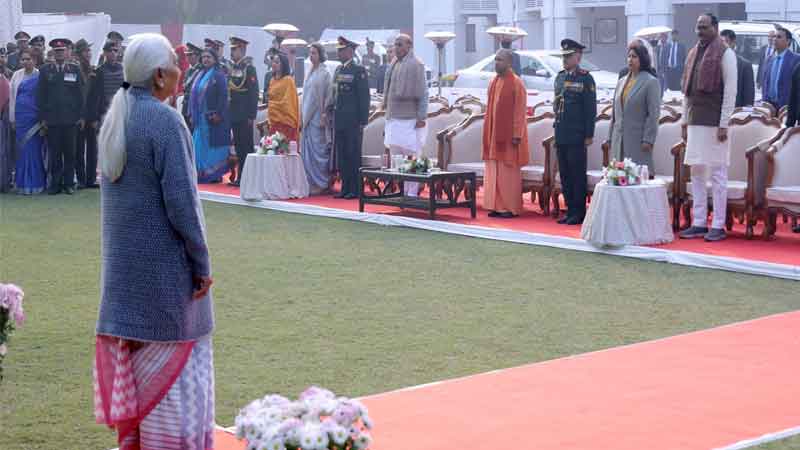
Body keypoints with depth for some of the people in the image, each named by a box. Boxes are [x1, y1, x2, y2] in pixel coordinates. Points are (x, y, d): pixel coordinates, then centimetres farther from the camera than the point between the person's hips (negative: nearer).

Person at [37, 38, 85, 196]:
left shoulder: (75, 70, 7)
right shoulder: (45, 71, 7)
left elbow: (80, 94, 6)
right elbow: (41, 95, 5)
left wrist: (81, 116, 1)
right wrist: (42, 117, -1)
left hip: (71, 119, 0)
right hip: (52, 118, 0)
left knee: (70, 153, 3)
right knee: (54, 153, 1)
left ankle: (69, 183, 10)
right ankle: (55, 183, 7)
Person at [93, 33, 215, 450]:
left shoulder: (114, 119, 6)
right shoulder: (165, 120, -18)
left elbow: (112, 186, 12)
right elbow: (180, 199, -20)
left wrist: (123, 245, 17)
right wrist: (202, 264, -13)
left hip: (122, 259, 8)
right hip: (165, 260, -8)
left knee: (131, 356, 15)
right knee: (175, 363, 1)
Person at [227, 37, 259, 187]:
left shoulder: (249, 68, -9)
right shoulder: (233, 68, 14)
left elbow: (254, 93, -14)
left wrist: (251, 116, -17)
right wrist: (228, 112, 12)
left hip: (244, 116, -8)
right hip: (234, 115, 8)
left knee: (246, 146, -4)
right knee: (238, 146, 11)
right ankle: (240, 177, 16)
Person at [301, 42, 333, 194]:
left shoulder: (324, 73, -9)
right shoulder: (311, 72, 13)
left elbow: (328, 96, -12)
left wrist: (324, 115, -16)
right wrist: (304, 115, 14)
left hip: (318, 116, -8)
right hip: (308, 116, 8)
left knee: (318, 150, -6)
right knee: (307, 150, 7)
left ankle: (321, 183, 0)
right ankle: (312, 182, 12)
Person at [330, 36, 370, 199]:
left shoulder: (359, 70, -7)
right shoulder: (338, 70, 15)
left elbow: (364, 97, -9)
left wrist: (363, 121, -13)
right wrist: (332, 116, 12)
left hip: (353, 121, -7)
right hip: (339, 121, 7)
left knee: (353, 155, -3)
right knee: (341, 155, 8)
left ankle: (355, 189, 1)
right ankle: (345, 188, 13)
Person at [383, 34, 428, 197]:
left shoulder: (415, 65, -10)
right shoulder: (394, 64, 13)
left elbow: (422, 93, -12)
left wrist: (421, 117, -16)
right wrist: (387, 108, 18)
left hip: (409, 119, -8)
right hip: (394, 118, 8)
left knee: (411, 157, -6)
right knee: (396, 156, 10)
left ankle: (411, 193, -2)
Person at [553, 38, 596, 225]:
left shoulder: (585, 78, -6)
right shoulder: (560, 77, 14)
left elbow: (590, 109, -8)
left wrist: (589, 135, -11)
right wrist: (557, 129, 16)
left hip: (577, 137, -7)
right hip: (561, 136, 7)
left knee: (577, 175, -2)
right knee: (565, 175, 9)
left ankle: (579, 213, 3)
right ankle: (570, 210, 16)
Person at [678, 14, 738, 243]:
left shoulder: (725, 54, -6)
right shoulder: (694, 53, 14)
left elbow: (730, 91, -10)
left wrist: (724, 125, -14)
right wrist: (685, 121, 15)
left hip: (714, 123, -7)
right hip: (695, 122, 7)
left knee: (718, 174, -2)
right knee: (697, 173, 8)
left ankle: (718, 226, 1)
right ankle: (698, 223, 13)